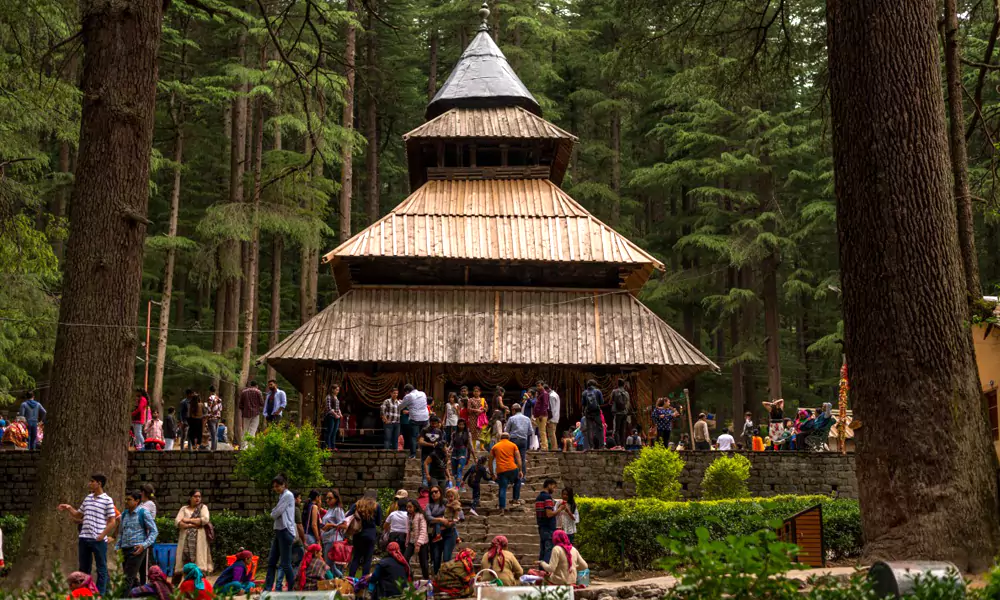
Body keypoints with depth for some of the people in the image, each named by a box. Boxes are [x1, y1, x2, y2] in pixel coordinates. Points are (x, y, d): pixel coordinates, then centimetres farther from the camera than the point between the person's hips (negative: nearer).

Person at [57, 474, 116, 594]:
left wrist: (101, 536, -13)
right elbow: (78, 515, 24)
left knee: (101, 569, 2)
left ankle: (100, 595, 6)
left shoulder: (107, 500, -7)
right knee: (84, 569, 13)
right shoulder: (87, 498, 12)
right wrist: (69, 508, 7)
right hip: (84, 539, 6)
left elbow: (112, 522, -7)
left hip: (99, 540, -6)